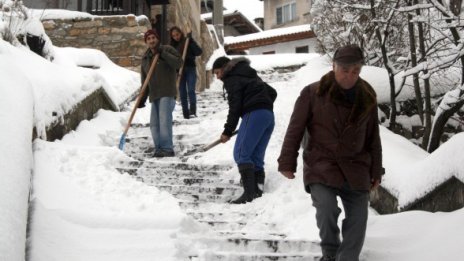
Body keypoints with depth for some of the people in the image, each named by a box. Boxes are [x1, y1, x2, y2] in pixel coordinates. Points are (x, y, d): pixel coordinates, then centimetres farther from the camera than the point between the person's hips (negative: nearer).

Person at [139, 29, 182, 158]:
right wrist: (142, 99, 13)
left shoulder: (167, 50, 2)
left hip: (167, 93, -6)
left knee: (164, 120, -17)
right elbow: (145, 81, 19)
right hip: (154, 95, 6)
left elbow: (178, 62, -13)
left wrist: (162, 54, -18)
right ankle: (159, 148, 9)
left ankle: (167, 149, -16)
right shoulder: (145, 59, 18)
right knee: (154, 123, 2)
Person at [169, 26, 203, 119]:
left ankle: (193, 110, -16)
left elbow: (199, 52, -11)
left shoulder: (188, 42, 0)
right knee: (182, 93, 4)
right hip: (179, 71, 3)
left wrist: (191, 41, -20)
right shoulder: (172, 46, 7)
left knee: (191, 90, -16)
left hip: (190, 69, -3)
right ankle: (185, 113, 8)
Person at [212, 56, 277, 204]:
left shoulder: (232, 79, 2)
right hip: (269, 115, 9)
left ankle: (249, 193, -21)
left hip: (254, 114, -9)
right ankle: (258, 191, -1)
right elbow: (272, 92, 25)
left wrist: (228, 131, -5)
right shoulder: (250, 75, 28)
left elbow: (235, 106, -8)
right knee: (256, 157, 7)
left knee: (241, 154, -11)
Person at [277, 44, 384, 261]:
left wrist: (376, 171, 12)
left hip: (355, 168, 4)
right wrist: (287, 162, -5)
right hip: (321, 166, -4)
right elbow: (295, 129, -3)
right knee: (326, 208, -25)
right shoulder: (313, 93, -7)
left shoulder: (367, 97, 5)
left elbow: (373, 137, 13)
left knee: (357, 221, -1)